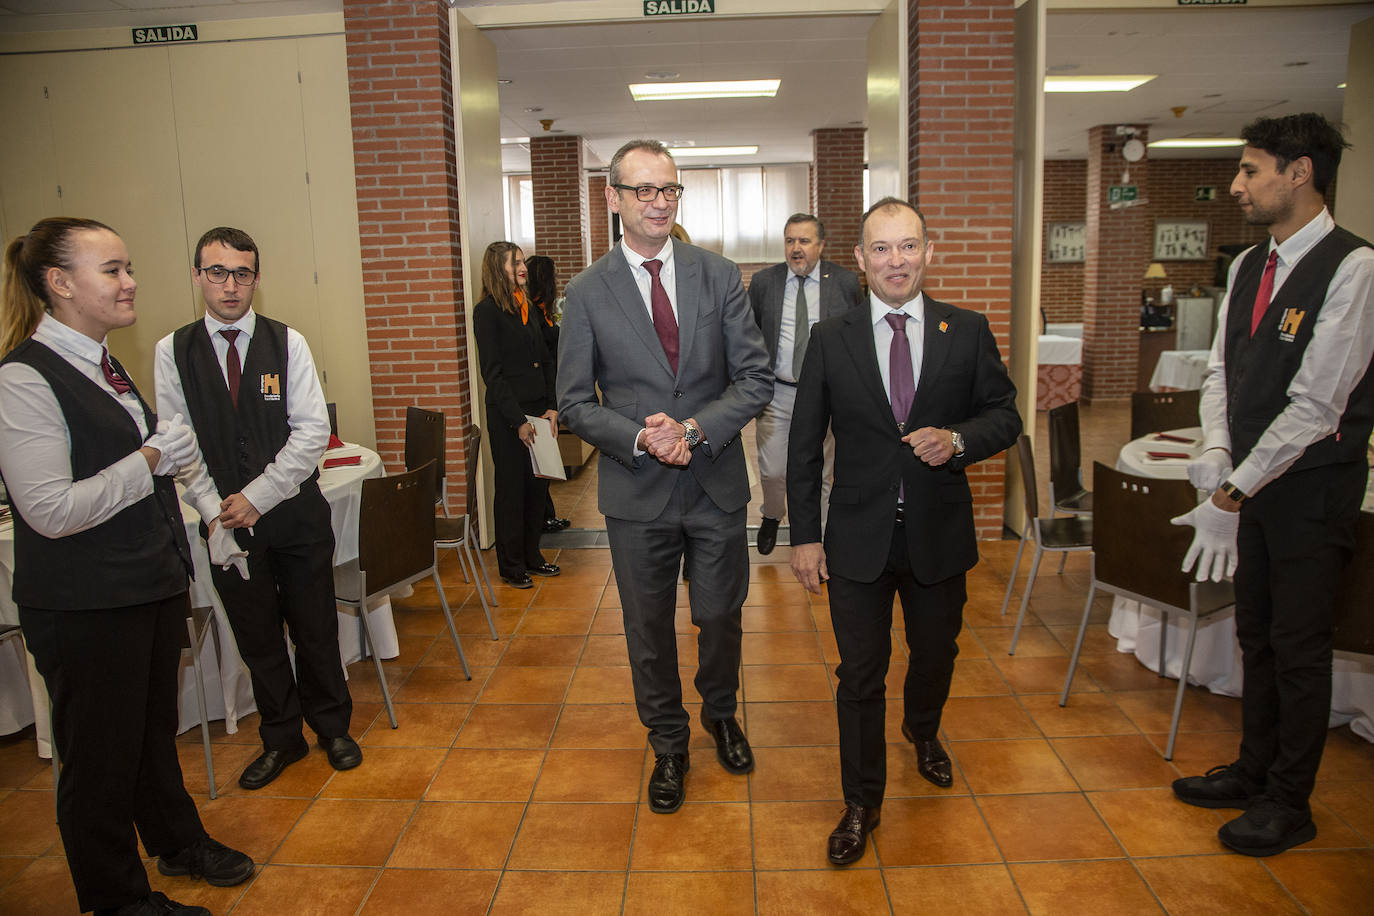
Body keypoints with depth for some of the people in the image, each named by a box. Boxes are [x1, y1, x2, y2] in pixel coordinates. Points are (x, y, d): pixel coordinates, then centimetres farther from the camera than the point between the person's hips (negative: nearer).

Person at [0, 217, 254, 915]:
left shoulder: (103, 366, 10)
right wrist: (150, 459, -18)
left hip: (151, 588, 8)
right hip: (84, 608, -8)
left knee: (156, 728, 24)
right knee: (102, 753, 10)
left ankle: (177, 840, 44)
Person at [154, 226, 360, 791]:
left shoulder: (288, 343, -3)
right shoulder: (172, 352, -1)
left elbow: (312, 431, -8)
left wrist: (258, 497, -14)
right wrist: (215, 514, -12)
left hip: (297, 513, -1)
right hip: (225, 520, 1)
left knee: (315, 629, 10)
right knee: (257, 638, 13)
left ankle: (332, 728, 31)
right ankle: (281, 739, 31)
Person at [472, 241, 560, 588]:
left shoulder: (528, 309, 14)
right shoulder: (487, 311, -8)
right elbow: (492, 373, -12)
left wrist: (552, 407, 3)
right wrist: (518, 420, -15)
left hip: (538, 411, 7)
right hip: (506, 416, -7)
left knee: (538, 485, 11)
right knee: (511, 490, 3)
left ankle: (531, 556, 25)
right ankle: (512, 566, 15)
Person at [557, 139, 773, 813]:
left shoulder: (719, 277, -1)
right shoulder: (587, 293, -4)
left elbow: (756, 378, -4)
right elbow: (575, 403, -3)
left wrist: (694, 428, -18)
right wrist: (640, 439, -19)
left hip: (717, 483, 1)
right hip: (637, 492, -1)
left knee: (720, 616, 16)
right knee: (648, 628, 14)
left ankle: (720, 715, 46)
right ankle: (668, 745, 37)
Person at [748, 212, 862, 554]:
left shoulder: (845, 282, -1)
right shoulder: (763, 282, 2)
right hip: (776, 394, 1)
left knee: (818, 474, 9)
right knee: (772, 471, 4)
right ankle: (771, 517, 36)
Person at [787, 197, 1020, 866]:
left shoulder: (968, 332, -1)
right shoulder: (830, 339, -3)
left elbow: (1005, 414, 4)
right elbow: (804, 445, -1)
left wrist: (957, 439, -19)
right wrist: (804, 535, -4)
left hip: (939, 534, 2)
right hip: (859, 539, -1)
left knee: (936, 652, 22)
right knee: (860, 674, 6)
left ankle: (922, 731, 56)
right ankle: (862, 805, 25)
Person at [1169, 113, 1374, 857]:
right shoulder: (1247, 267, 8)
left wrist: (1236, 491, -18)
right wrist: (1216, 454, -8)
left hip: (1313, 487, -7)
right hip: (1251, 480, 7)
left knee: (1299, 647, 6)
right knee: (1256, 636, 18)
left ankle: (1289, 802, 23)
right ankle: (1255, 772, 35)